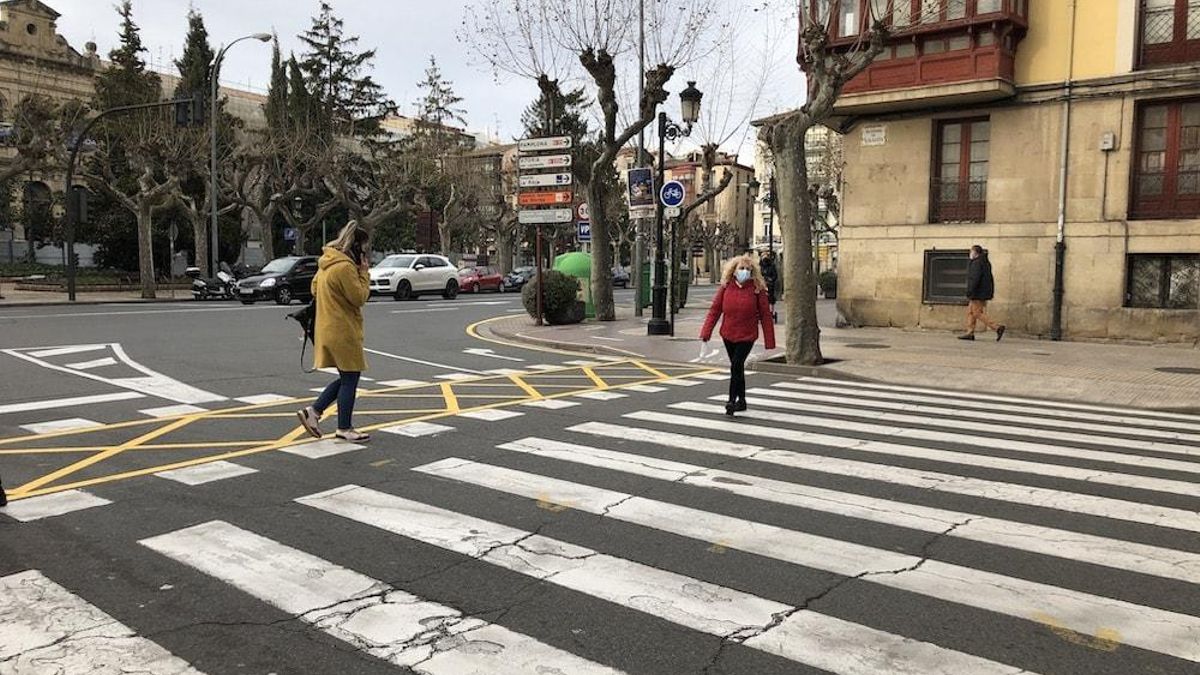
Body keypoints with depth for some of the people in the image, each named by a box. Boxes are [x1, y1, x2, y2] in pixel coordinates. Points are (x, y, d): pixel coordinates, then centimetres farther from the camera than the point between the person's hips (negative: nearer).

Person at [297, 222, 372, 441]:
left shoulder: (328, 263, 11)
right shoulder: (345, 267, -19)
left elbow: (315, 288, 20)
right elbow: (359, 297, -16)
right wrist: (364, 273, -7)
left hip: (330, 330, 10)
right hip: (343, 332, -10)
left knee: (347, 378, 17)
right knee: (350, 379, 1)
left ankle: (313, 411, 13)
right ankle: (344, 429, 10)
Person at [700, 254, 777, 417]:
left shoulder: (757, 289, -7)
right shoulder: (725, 287, -1)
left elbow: (765, 315, -5)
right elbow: (715, 310, 1)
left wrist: (769, 340, -6)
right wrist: (706, 332, -8)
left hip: (747, 336, -4)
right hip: (728, 335, 4)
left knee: (736, 365, -13)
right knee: (738, 367, 16)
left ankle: (732, 401, -4)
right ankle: (741, 400, 30)